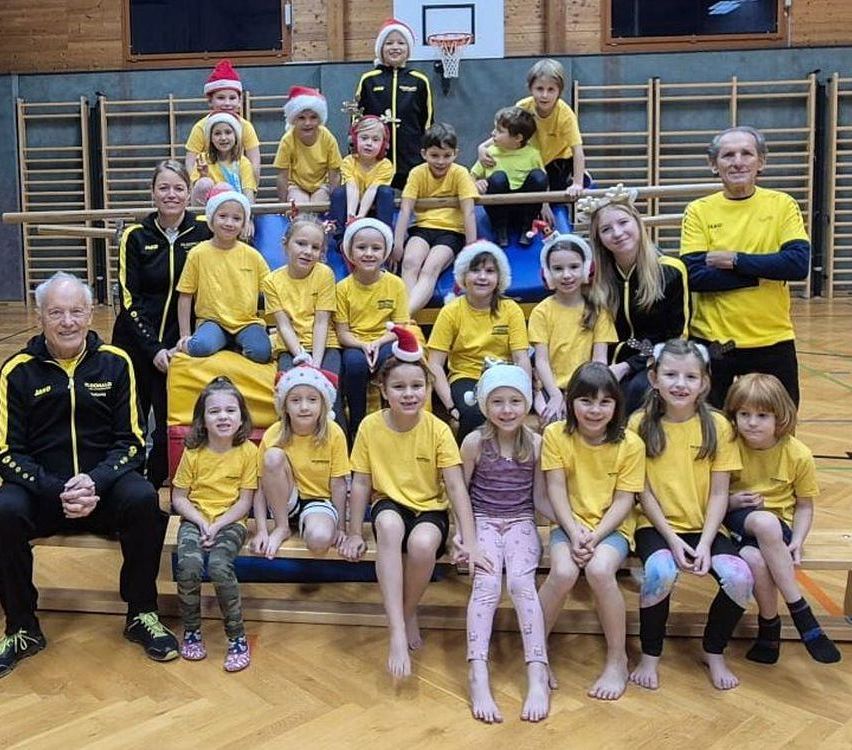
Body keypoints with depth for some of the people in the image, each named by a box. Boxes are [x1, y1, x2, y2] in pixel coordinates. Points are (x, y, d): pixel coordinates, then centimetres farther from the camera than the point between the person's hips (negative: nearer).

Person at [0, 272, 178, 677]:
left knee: (143, 499, -31)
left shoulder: (114, 362, 2)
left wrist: (95, 483, -18)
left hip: (103, 488, 0)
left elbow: (131, 441, 1)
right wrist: (57, 492, -19)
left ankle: (141, 615, -9)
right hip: (40, 490, 0)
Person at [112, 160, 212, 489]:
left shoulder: (203, 231, -3)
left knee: (171, 424, -2)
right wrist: (153, 349, -12)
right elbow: (128, 299, -3)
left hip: (178, 343, 0)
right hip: (137, 341, 0)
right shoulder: (135, 236, -2)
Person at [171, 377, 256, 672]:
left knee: (219, 565, -30)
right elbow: (178, 497, 2)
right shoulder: (193, 452, -1)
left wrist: (217, 525, -15)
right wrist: (202, 523, -13)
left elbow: (244, 502, -4)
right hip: (195, 518, 2)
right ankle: (191, 631, -4)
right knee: (189, 564, -28)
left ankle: (237, 637, -12)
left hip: (230, 521, -1)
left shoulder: (248, 451, -4)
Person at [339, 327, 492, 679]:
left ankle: (409, 613, -4)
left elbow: (456, 485, -14)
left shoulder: (438, 429, -11)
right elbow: (361, 483, -2)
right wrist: (354, 533, -3)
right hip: (390, 504, 1)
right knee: (388, 523, -37)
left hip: (430, 508, 0)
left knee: (423, 543, -36)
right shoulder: (370, 426, -8)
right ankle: (397, 631, -36)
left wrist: (469, 540, -23)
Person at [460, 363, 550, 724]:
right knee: (485, 584, -27)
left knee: (521, 582, -27)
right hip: (483, 521, -1)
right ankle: (478, 675, -34)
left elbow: (539, 497, 5)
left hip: (521, 522, 1)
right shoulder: (475, 442, -5)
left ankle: (537, 674, -29)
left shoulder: (536, 444, -1)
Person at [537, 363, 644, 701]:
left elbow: (624, 501, -7)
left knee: (599, 569, -32)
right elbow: (556, 491, -6)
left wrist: (595, 536, -19)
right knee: (563, 572, -30)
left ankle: (617, 660, -12)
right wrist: (574, 533, -18)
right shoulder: (556, 435, -4)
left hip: (612, 527, -1)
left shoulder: (630, 444, -6)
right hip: (570, 524, 1)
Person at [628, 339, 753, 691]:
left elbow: (719, 494, -1)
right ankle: (650, 655, -6)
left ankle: (714, 652, 6)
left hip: (704, 527, 2)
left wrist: (705, 544, -13)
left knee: (740, 578, -24)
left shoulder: (717, 425, 0)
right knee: (661, 572, -33)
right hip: (656, 526, -2)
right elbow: (644, 491, -4)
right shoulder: (641, 424, -4)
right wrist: (672, 539, -13)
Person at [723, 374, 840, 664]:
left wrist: (797, 541, -12)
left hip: (779, 524, 0)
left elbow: (805, 506, 3)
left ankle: (769, 627, -12)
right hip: (737, 519, 0)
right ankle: (802, 615, -16)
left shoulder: (798, 455, -5)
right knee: (755, 560, -36)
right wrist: (732, 501, -19)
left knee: (755, 558, -36)